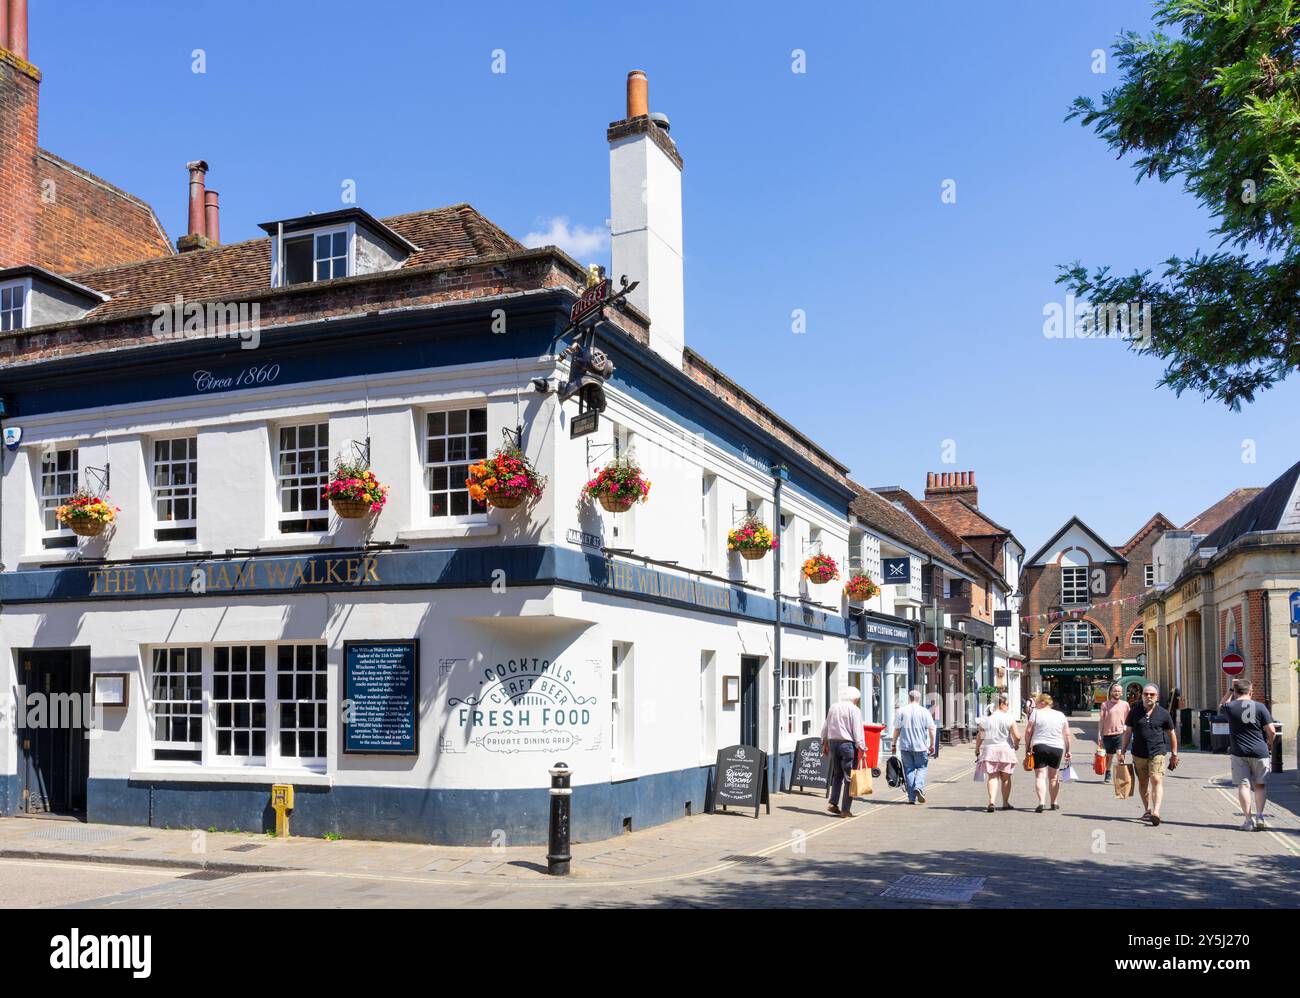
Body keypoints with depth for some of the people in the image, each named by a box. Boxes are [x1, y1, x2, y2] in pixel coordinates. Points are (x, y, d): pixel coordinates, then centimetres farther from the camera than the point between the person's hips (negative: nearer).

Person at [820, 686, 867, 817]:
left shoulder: (833, 708, 11)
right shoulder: (854, 710, -7)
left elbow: (825, 728, 16)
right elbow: (858, 731, -11)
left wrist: (825, 744, 24)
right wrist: (861, 748, -7)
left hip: (832, 742, 6)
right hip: (847, 743, -6)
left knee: (837, 774, 18)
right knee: (849, 777, 0)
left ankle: (832, 803, 10)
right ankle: (845, 810, -1)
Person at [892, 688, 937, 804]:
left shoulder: (901, 711, 1)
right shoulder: (924, 712, 0)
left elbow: (897, 729, 1)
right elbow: (931, 729, -3)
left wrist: (894, 744, 9)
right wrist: (932, 745, 5)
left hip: (905, 746, 1)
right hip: (921, 746, -1)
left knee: (909, 770, 7)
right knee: (921, 768, 12)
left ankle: (911, 797, 5)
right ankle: (918, 787, -13)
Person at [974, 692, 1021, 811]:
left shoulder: (985, 719, 0)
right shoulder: (1009, 718, -8)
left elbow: (979, 736, 2)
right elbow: (1016, 737, -9)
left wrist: (977, 749, 16)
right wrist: (1016, 745, 12)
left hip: (989, 750, 1)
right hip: (1005, 749, -1)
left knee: (992, 777, 3)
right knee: (1005, 778, 13)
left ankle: (991, 801, -14)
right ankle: (1005, 803, 21)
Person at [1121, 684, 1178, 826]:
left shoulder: (1163, 714, 2)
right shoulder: (1134, 713, 5)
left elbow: (1171, 734, 12)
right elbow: (1128, 732, 10)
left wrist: (1174, 754, 12)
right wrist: (1123, 751, 7)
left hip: (1157, 753, -3)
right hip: (1138, 754, 3)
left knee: (1157, 781, -16)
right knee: (1143, 783, 10)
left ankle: (1156, 812, -24)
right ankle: (1148, 810, 23)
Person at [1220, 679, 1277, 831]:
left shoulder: (1230, 707, -2)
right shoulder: (1260, 707, -4)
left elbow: (1221, 707, 24)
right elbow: (1272, 731, -5)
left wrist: (1231, 690, 22)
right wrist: (1269, 744, 14)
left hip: (1239, 752, 0)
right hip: (1259, 752, 0)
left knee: (1243, 785, 2)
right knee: (1260, 785, 13)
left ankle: (1248, 820, -2)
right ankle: (1259, 815, 2)